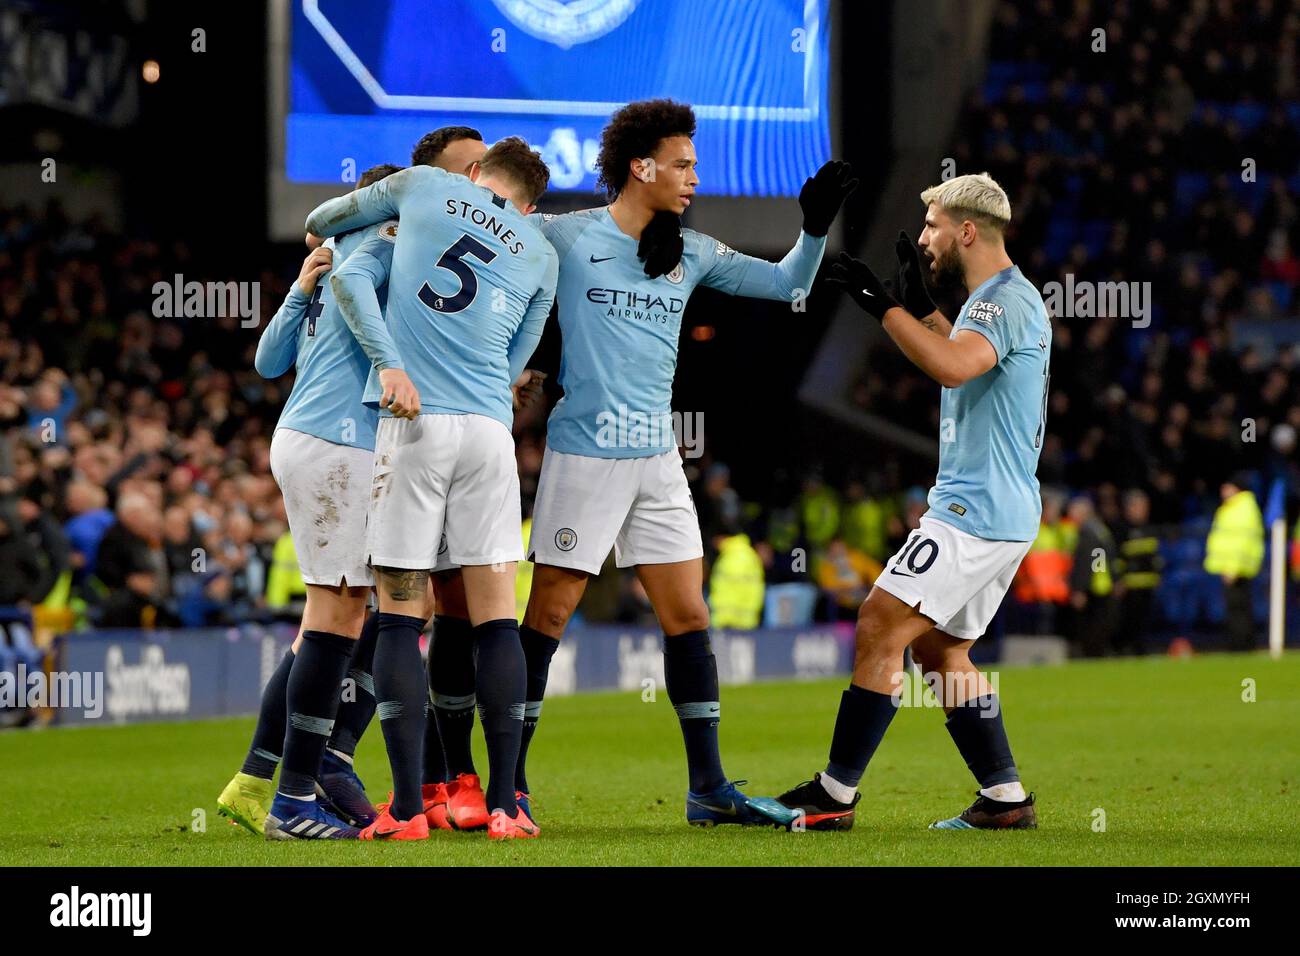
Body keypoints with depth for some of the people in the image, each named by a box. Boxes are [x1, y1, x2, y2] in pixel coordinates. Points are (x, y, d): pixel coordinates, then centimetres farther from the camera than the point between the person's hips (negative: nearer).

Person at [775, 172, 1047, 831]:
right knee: (941, 651, 14)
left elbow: (951, 364, -34)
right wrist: (919, 305, 31)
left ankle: (835, 795, -10)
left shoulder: (1008, 300, -15)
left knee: (879, 630, -11)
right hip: (999, 512, 11)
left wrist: (882, 304, -28)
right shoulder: (1000, 299, 18)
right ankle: (1005, 799, 12)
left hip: (974, 513, -11)